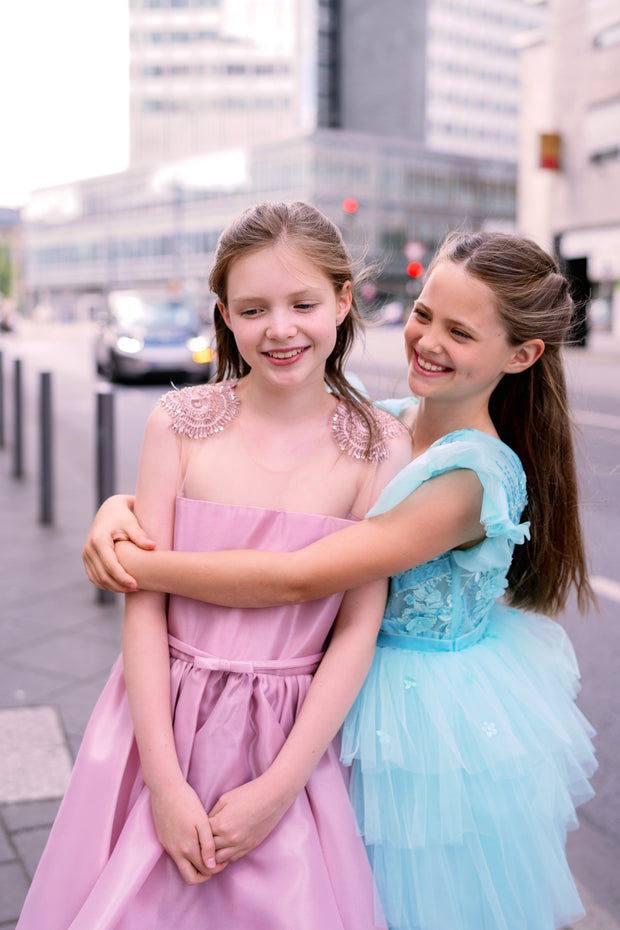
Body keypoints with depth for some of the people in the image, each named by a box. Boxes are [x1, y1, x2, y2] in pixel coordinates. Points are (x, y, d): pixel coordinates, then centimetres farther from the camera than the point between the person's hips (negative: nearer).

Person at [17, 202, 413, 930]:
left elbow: (358, 631, -8)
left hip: (291, 739, 0)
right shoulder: (180, 424, -7)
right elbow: (145, 603, -7)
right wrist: (165, 780, -11)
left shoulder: (377, 448, -7)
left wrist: (278, 787, -11)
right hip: (162, 726, 1)